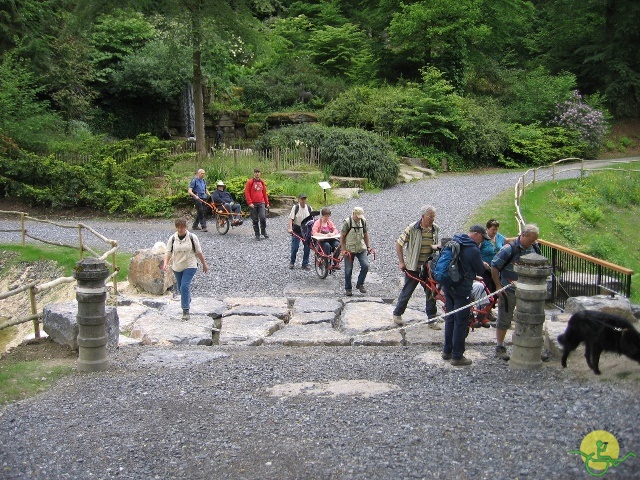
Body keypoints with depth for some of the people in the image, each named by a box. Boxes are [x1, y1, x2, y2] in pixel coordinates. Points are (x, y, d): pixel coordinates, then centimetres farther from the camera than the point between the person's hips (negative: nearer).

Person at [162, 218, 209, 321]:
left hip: (190, 266, -4)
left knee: (185, 286, -17)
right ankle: (188, 300, 45)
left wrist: (204, 264, 6)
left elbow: (199, 252, 1)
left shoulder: (192, 237, -6)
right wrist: (165, 263, -19)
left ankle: (185, 311, -14)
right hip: (177, 267, 4)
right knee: (180, 288, 15)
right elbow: (168, 252, -2)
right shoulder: (172, 238, 0)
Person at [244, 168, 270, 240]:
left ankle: (264, 232, 9)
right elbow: (247, 193, -6)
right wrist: (250, 203, -13)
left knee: (263, 217, -11)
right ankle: (257, 235, 14)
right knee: (255, 220, 4)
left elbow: (264, 193, 17)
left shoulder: (262, 182, 11)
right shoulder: (250, 182, -3)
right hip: (253, 204, -2)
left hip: (261, 203, 2)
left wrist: (267, 203, 15)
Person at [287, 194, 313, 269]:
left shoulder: (309, 208, 2)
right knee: (295, 247, -3)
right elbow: (291, 218, -13)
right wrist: (290, 228, -24)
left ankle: (305, 264, 12)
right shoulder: (295, 207, -9)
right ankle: (292, 262, 19)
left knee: (307, 247, 0)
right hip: (296, 230, -3)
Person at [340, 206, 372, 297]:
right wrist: (343, 249, -13)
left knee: (365, 265, -12)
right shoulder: (347, 222, -11)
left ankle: (360, 284, 7)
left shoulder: (363, 221, 3)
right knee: (348, 270, 2)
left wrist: (368, 246, 11)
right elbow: (342, 236, -8)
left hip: (361, 248, 4)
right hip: (349, 249, -4)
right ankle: (348, 289, 17)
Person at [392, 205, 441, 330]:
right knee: (407, 291, 5)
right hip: (413, 268, -4)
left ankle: (432, 319, 18)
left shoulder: (436, 229, 2)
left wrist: (437, 247, -5)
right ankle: (397, 314, 23)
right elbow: (399, 244, -5)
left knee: (431, 293, 7)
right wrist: (401, 262, -8)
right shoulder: (412, 228, -12)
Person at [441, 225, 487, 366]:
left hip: (448, 286, 8)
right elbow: (481, 271, -9)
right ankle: (457, 356, 6)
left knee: (450, 319, 18)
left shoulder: (454, 242, 8)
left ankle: (447, 351, 27)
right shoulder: (473, 250, -18)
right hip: (462, 290, -8)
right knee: (461, 322, 1)